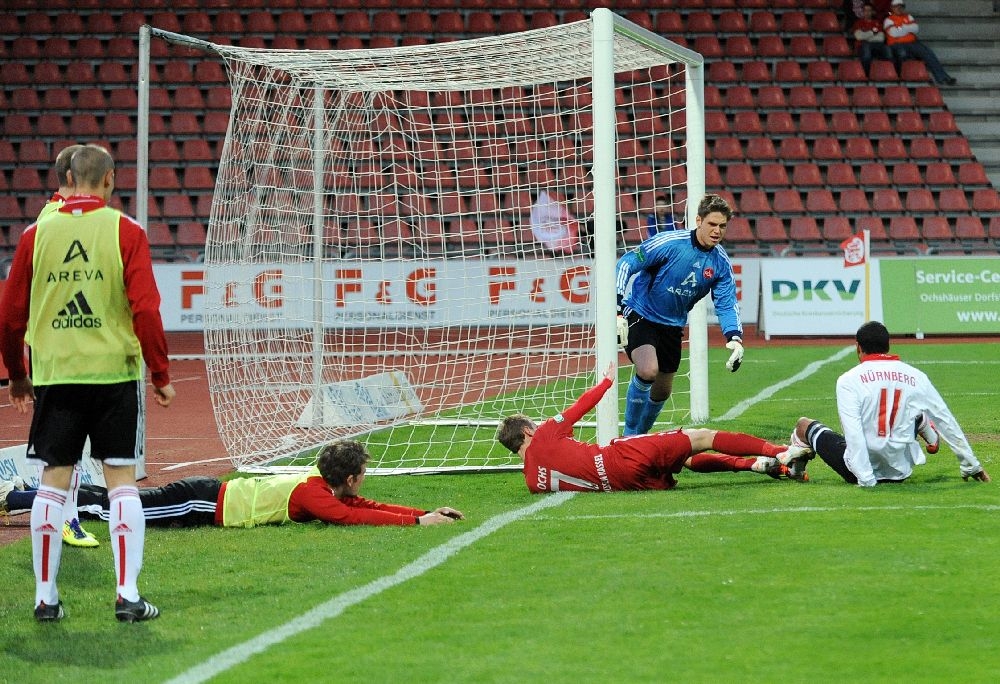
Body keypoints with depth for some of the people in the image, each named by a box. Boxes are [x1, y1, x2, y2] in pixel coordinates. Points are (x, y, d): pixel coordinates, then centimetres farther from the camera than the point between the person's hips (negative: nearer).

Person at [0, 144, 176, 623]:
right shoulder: (125, 232, -4)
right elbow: (145, 309, -8)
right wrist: (161, 375, 1)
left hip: (53, 377, 2)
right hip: (115, 373, -2)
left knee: (53, 484, 7)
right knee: (121, 480, 3)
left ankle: (45, 597, 9)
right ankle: (127, 594, -1)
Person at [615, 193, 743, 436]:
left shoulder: (721, 263, -8)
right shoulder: (669, 243, -23)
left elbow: (726, 304, -5)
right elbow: (626, 264, -20)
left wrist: (735, 337, -24)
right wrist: (617, 309, -29)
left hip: (672, 325, 6)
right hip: (639, 315, -6)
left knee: (662, 390, 14)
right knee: (648, 371, -28)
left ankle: (640, 435, 41)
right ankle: (629, 436, -11)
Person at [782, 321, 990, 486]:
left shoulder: (848, 380, -11)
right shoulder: (916, 377, -1)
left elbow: (853, 433, -20)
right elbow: (945, 420, 4)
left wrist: (865, 480, -23)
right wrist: (970, 465, 12)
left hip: (859, 472, -3)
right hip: (901, 470, 3)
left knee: (804, 424, 21)